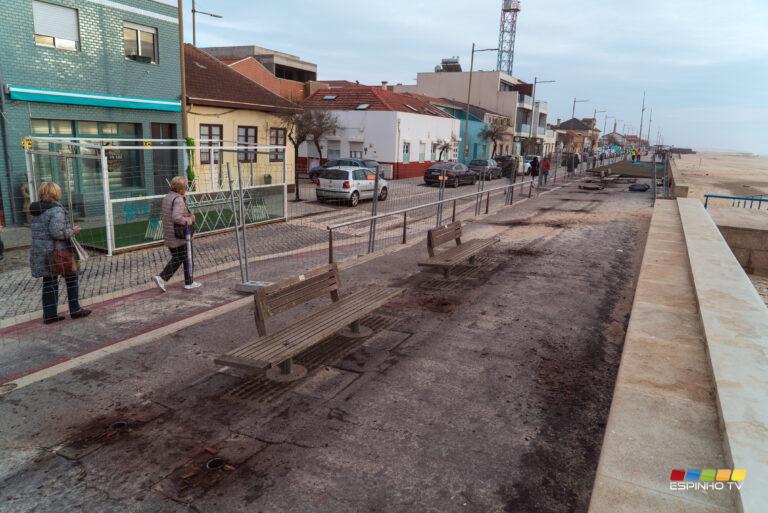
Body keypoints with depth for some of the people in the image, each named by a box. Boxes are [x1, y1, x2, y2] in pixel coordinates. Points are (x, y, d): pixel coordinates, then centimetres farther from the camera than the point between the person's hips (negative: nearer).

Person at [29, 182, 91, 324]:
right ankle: (75, 310, 14)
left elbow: (40, 230, 15)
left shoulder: (37, 210, 10)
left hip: (40, 252, 7)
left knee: (49, 283, 11)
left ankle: (49, 314, 14)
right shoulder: (56, 209, -16)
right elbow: (56, 232, -24)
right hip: (58, 252, -7)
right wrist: (72, 231, -9)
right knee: (71, 279, 9)